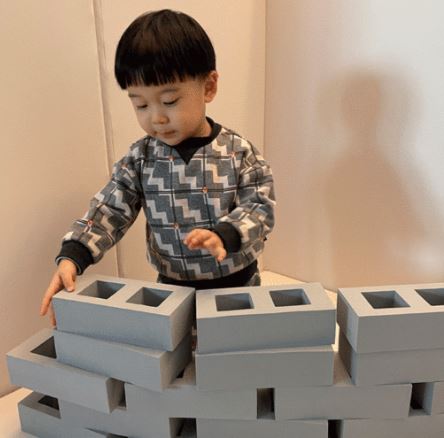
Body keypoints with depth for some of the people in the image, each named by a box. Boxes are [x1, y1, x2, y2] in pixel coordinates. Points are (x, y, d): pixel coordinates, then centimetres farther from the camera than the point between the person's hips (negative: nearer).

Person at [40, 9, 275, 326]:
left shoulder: (239, 152, -14)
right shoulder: (140, 158, -7)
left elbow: (261, 208, -14)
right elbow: (110, 210, -7)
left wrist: (224, 235, -34)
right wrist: (72, 256, -22)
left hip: (237, 285, -1)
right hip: (173, 287, 2)